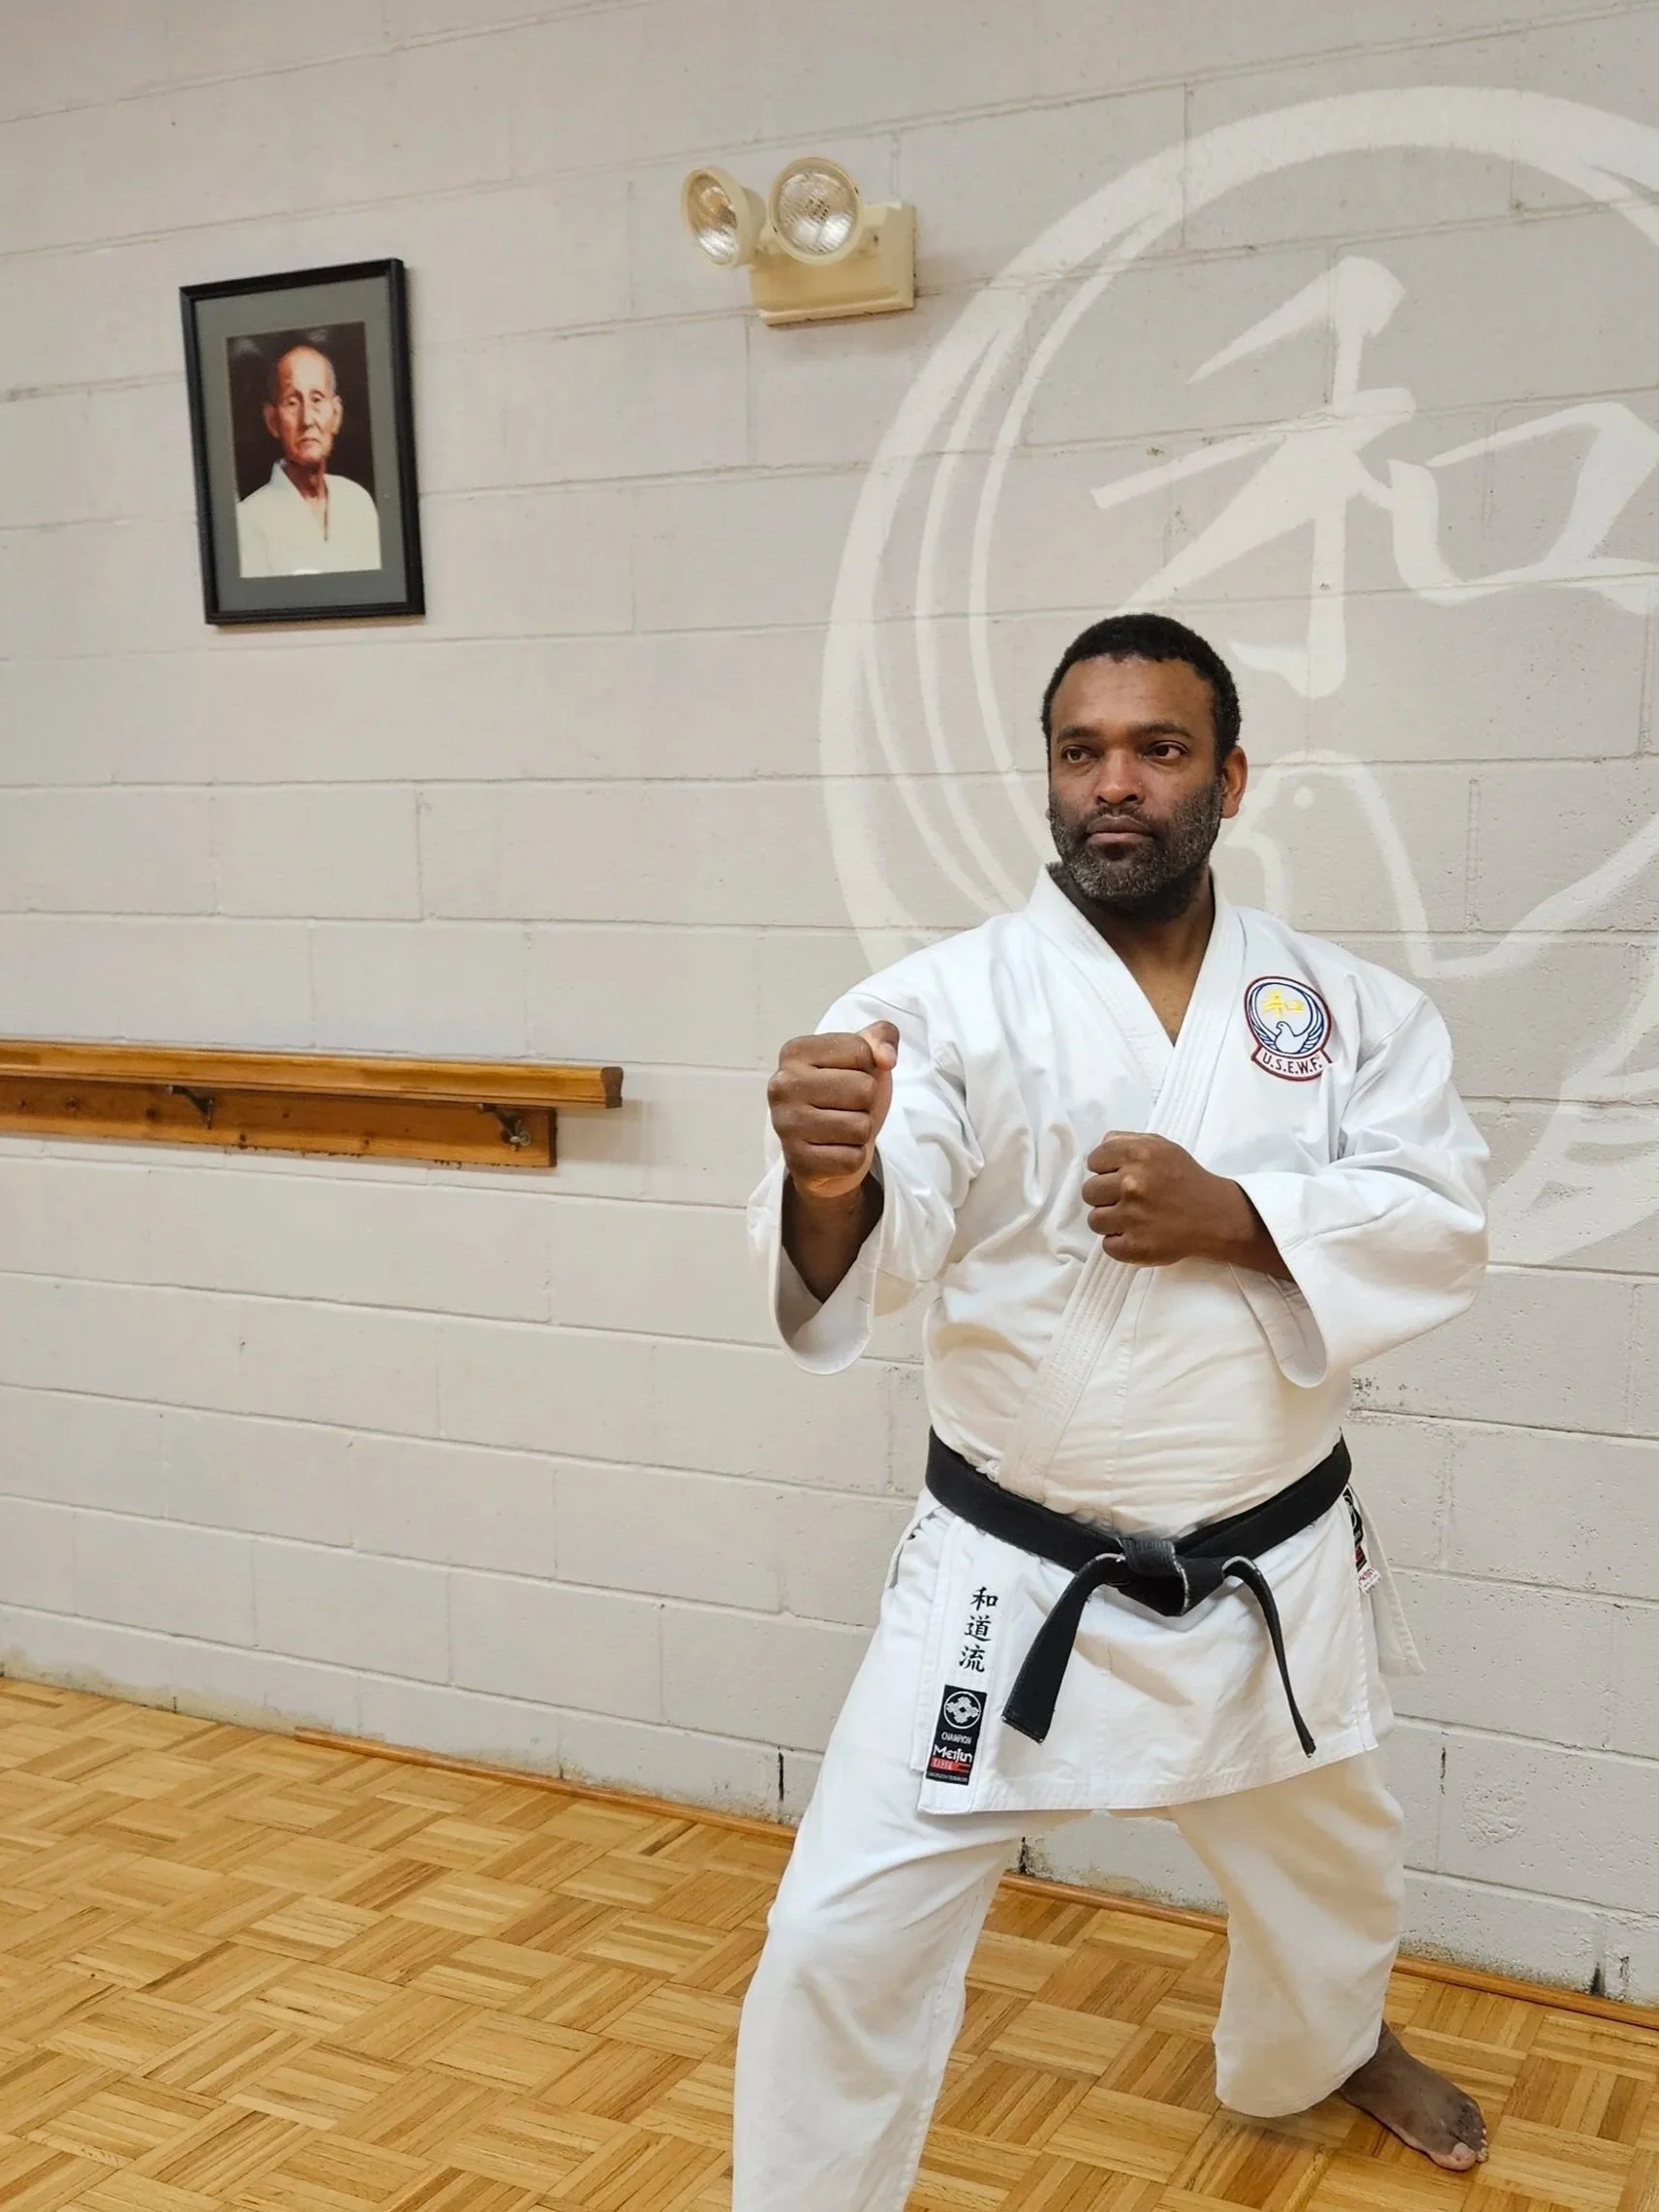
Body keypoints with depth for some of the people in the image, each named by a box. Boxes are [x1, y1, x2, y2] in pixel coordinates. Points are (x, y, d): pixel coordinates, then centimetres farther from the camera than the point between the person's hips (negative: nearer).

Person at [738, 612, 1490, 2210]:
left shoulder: (1348, 1004, -4)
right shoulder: (948, 1001, -14)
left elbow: (1440, 1228, -9)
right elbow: (882, 1240, -28)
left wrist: (1231, 1219, -25)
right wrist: (829, 1180, -53)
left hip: (1273, 1568, 4)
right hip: (1017, 1577, -3)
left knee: (1326, 1855, 29)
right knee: (846, 1935, -6)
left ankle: (1323, 2050, 63)